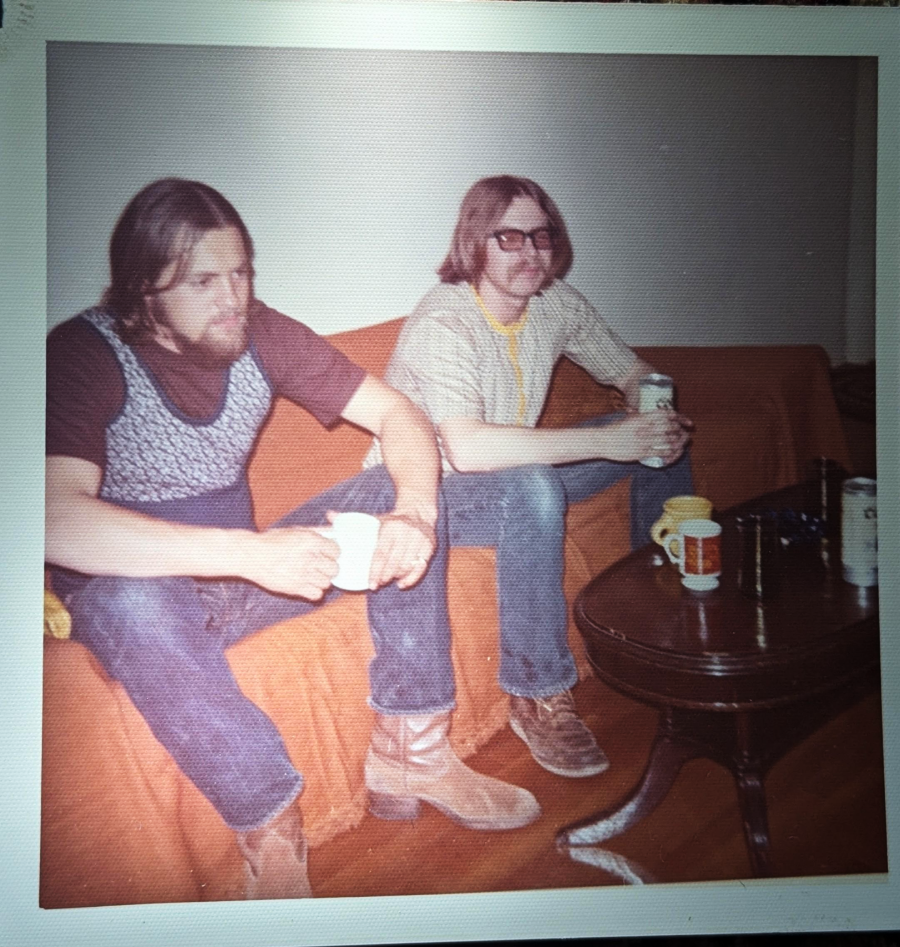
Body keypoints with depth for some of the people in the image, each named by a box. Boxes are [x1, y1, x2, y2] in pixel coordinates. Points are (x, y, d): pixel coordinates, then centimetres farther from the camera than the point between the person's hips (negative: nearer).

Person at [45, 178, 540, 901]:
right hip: (143, 587, -4)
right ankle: (271, 839, -23)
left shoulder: (260, 333, -5)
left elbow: (397, 414, -6)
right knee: (131, 605, -40)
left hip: (239, 571, 5)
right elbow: (56, 521, -34)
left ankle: (409, 747, -11)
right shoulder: (84, 354, -18)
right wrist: (252, 552, -41)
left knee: (403, 488, -12)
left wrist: (414, 513, -28)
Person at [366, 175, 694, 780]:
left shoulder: (556, 302, -4)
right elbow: (468, 449, -40)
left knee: (665, 435, 2)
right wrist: (606, 441, -38)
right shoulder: (443, 323, -25)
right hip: (425, 491, -7)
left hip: (519, 480, 7)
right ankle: (540, 697, -21)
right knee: (533, 489, -39)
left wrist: (658, 418, -18)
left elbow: (635, 373, 6)